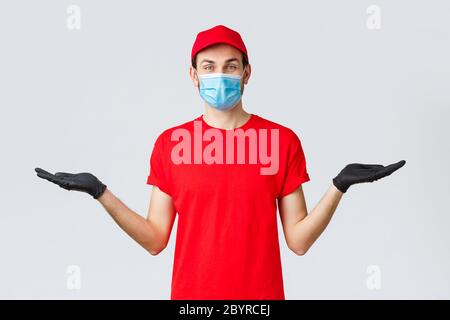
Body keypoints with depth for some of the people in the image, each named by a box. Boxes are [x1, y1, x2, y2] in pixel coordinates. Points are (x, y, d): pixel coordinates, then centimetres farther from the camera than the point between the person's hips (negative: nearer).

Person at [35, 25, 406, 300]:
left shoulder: (283, 140, -2)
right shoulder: (169, 142, 0)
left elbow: (299, 240, -2)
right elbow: (155, 240, 1)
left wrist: (340, 185, -14)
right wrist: (101, 193, -8)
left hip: (262, 293, 0)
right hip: (190, 293, 1)